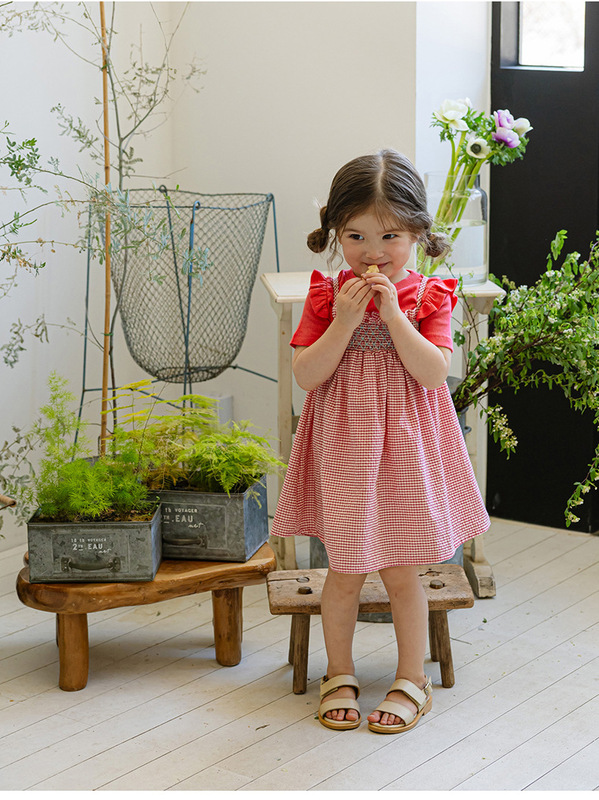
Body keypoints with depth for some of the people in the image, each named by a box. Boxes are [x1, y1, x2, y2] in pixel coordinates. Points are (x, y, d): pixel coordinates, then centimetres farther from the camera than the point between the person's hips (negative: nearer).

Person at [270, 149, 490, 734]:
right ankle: (339, 673, 28)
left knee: (400, 571, 8)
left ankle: (411, 679, 25)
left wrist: (393, 314, -22)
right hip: (343, 449, 1)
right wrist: (344, 321, -21)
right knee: (344, 571, 9)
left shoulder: (426, 297, -4)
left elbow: (434, 374, -16)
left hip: (404, 448, -1)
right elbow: (306, 375, -9)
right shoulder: (327, 295, -3)